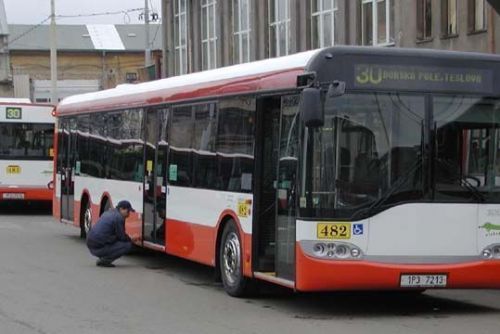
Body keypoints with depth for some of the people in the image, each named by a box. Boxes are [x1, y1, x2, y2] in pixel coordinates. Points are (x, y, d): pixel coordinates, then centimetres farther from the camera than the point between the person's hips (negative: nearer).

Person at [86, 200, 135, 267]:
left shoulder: (108, 212, 18)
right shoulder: (119, 218, -11)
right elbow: (122, 237, -5)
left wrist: (127, 238, 23)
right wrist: (130, 239, 14)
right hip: (99, 248, -9)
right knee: (127, 245, -6)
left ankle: (102, 259, 15)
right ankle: (104, 260, -7)